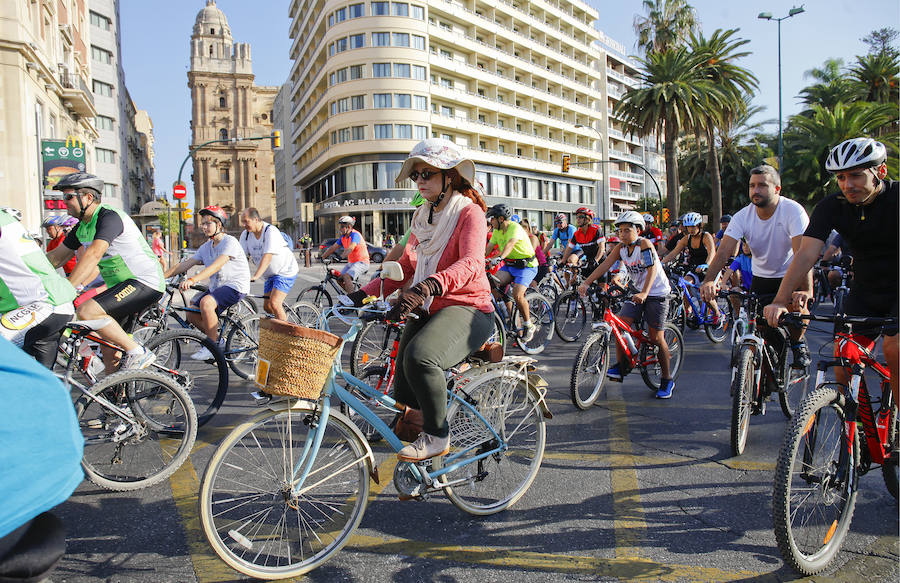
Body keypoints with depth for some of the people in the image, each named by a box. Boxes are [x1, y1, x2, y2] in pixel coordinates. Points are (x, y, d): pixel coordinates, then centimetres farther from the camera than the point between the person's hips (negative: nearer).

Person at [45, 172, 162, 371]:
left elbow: (94, 254, -30)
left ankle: (138, 353, -15)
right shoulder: (82, 227, 13)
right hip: (122, 286, 10)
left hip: (146, 282, -10)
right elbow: (57, 256, 18)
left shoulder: (109, 217, -16)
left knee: (87, 311, -25)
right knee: (108, 348, 7)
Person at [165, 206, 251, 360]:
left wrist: (193, 279, -39)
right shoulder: (206, 247, 11)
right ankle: (216, 338, 18)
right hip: (216, 287, 9)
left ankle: (212, 346, -18)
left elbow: (216, 265, -28)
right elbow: (186, 263, 7)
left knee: (206, 302, -32)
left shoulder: (229, 242, -14)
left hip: (236, 286, -9)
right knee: (191, 314, -2)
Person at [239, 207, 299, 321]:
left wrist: (255, 276, -41)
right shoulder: (246, 234, -1)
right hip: (271, 274, 8)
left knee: (274, 303, -20)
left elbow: (267, 257, -32)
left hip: (285, 271, -8)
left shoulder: (271, 231, -22)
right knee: (267, 306, 5)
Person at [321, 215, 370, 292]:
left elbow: (350, 248, -34)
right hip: (351, 262, 9)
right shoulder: (343, 237, 8)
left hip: (361, 262, -9)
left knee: (346, 277, -28)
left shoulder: (355, 235, -18)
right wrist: (322, 257, -1)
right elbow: (333, 248, 9)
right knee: (339, 279, 1)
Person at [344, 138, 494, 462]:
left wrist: (428, 286, -45)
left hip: (467, 308, -7)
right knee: (405, 398, -2)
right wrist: (363, 294, 3)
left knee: (420, 356, -34)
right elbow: (406, 266, 16)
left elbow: (470, 264, -27)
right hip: (427, 310, 7)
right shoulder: (422, 217, 16)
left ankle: (437, 436, -15)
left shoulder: (469, 212, -8)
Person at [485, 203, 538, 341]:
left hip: (527, 266, -7)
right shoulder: (497, 231, 5)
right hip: (509, 265, 7)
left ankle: (529, 326, -2)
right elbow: (488, 247, 1)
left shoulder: (515, 227, -20)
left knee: (517, 295, -24)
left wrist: (499, 257, -55)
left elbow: (510, 244, -38)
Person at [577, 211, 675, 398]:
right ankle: (620, 366, 4)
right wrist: (586, 283, -22)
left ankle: (667, 380, 9)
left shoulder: (645, 244, -18)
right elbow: (604, 265, -9)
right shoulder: (620, 248, -1)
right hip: (637, 293, 6)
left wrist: (644, 293, -45)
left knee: (655, 337, -4)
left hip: (656, 293, -6)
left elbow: (652, 269, -30)